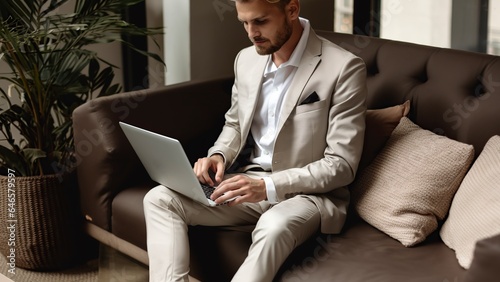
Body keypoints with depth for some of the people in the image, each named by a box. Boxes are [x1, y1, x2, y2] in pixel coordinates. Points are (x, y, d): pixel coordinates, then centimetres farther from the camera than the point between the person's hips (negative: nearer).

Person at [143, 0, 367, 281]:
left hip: (308, 192, -6)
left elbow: (342, 165, -15)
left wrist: (268, 187, -25)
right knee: (160, 198, -13)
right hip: (248, 183, 6)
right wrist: (218, 155, -2)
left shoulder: (345, 68, -14)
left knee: (275, 225, -40)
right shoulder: (247, 59, 7)